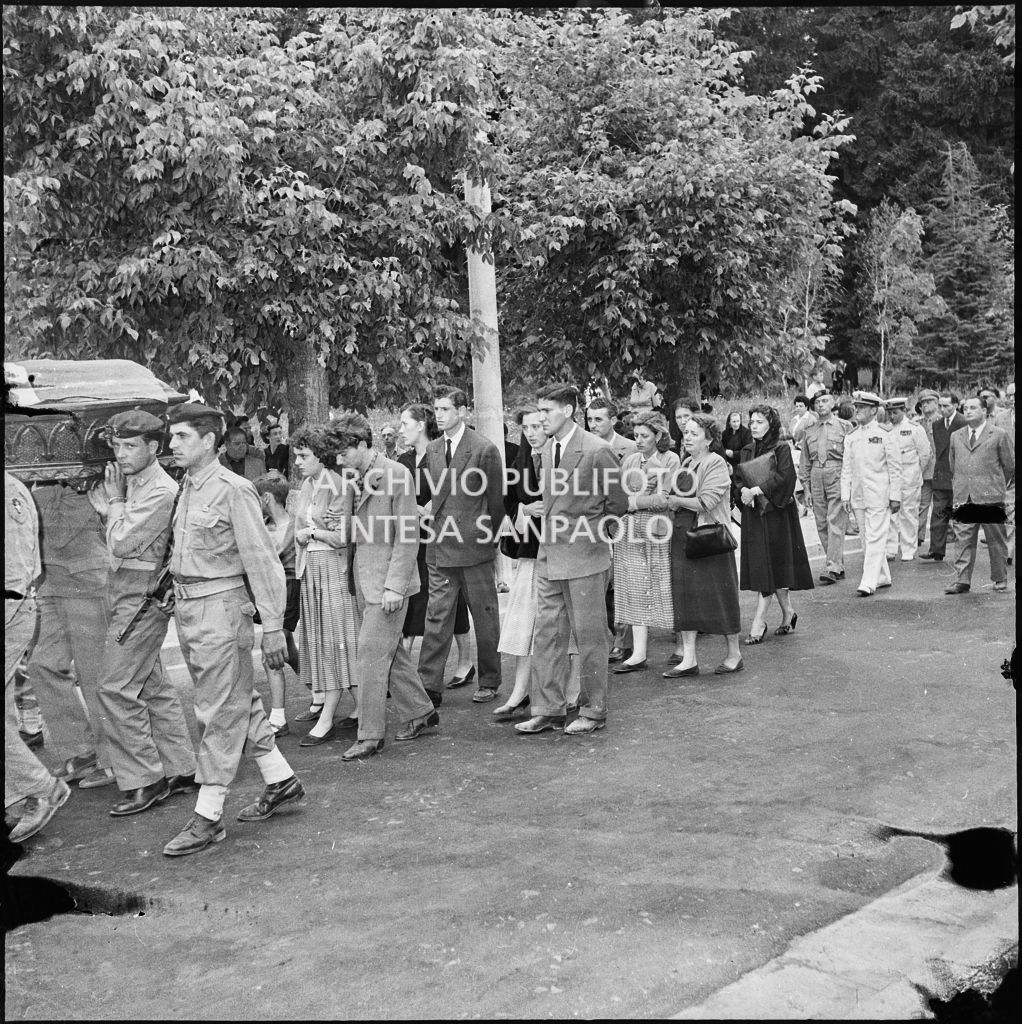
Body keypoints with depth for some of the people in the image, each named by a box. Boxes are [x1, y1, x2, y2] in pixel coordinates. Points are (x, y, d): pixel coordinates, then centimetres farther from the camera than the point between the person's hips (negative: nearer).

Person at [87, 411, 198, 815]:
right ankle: (180, 770, 23)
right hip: (124, 591, 9)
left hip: (141, 594, -9)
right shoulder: (127, 481, 10)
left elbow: (120, 543, -19)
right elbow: (113, 543, 10)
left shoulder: (159, 491, -17)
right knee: (152, 686, 14)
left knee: (115, 687, -8)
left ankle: (143, 781, 1)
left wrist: (114, 501, -7)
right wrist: (108, 501, -4)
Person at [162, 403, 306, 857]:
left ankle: (208, 816, 7)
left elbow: (262, 560, -14)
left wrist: (272, 626, -16)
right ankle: (281, 781, 29)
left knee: (220, 712, -1)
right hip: (186, 606, 8)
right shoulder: (186, 489, 10)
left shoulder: (233, 490, -13)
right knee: (240, 700, 16)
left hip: (220, 607, -8)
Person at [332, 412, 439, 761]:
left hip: (388, 580, -7)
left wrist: (394, 586, -18)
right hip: (364, 580, 8)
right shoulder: (354, 479, 9)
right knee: (390, 650, 14)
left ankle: (370, 735, 2)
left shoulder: (397, 476, -13)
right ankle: (420, 712, 30)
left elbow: (407, 535, -15)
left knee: (371, 651, -7)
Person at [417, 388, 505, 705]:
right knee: (437, 617, 3)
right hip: (440, 548, 5)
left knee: (484, 616, 7)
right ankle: (428, 684, 6)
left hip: (474, 547, -5)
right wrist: (434, 531, 7)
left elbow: (496, 500, -3)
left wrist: (489, 537, 0)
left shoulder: (485, 450, -8)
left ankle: (489, 682, 20)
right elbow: (434, 495, 14)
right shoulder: (432, 450, 10)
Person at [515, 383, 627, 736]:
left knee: (589, 636, 4)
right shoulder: (547, 448, 9)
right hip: (549, 557, 7)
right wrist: (553, 531, 11)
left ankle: (593, 711, 16)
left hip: (585, 558, -7)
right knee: (547, 634, 9)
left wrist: (587, 531, 3)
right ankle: (548, 710, 18)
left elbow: (618, 503, -5)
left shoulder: (596, 450, -13)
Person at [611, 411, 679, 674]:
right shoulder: (630, 460, 13)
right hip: (631, 531, 4)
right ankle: (638, 653, 5)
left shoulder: (670, 460, -2)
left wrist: (636, 501, -8)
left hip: (657, 531, -4)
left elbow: (665, 498, -10)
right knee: (635, 590, 2)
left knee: (663, 589, 1)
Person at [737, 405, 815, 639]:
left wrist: (756, 490, -20)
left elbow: (783, 477, -16)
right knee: (759, 565, 6)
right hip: (752, 515, 6)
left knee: (769, 567, -7)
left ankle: (759, 621, -6)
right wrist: (743, 491, -9)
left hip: (776, 514, -6)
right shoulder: (746, 451, 13)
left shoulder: (781, 448, -5)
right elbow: (738, 478, 12)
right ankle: (788, 612, 21)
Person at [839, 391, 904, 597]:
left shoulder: (885, 435, -3)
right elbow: (846, 469, 12)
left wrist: (895, 496, -6)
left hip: (879, 496, -6)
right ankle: (883, 578, 23)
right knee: (866, 540, 10)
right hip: (858, 497, 6)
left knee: (875, 539, -8)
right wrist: (846, 496, 6)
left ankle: (869, 583, -9)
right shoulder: (850, 438, 11)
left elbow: (895, 468, -3)